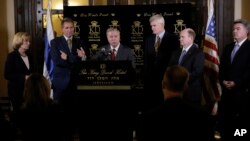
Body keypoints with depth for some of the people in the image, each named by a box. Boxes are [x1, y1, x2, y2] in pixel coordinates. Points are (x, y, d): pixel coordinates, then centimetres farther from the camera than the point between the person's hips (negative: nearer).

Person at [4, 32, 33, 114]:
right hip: (16, 90, -5)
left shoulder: (28, 55, 9)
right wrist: (24, 77, -20)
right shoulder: (12, 56, -8)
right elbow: (7, 75, -14)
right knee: (18, 111, 1)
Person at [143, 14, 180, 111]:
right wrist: (146, 74, 6)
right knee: (149, 102, 3)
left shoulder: (173, 39, -2)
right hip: (151, 77, 4)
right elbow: (146, 59, 14)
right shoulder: (149, 39, 13)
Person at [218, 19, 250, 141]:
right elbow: (222, 67, 16)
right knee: (224, 120, 5)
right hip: (227, 90, 6)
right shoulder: (228, 47, 18)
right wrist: (223, 80, -1)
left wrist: (236, 82, -15)